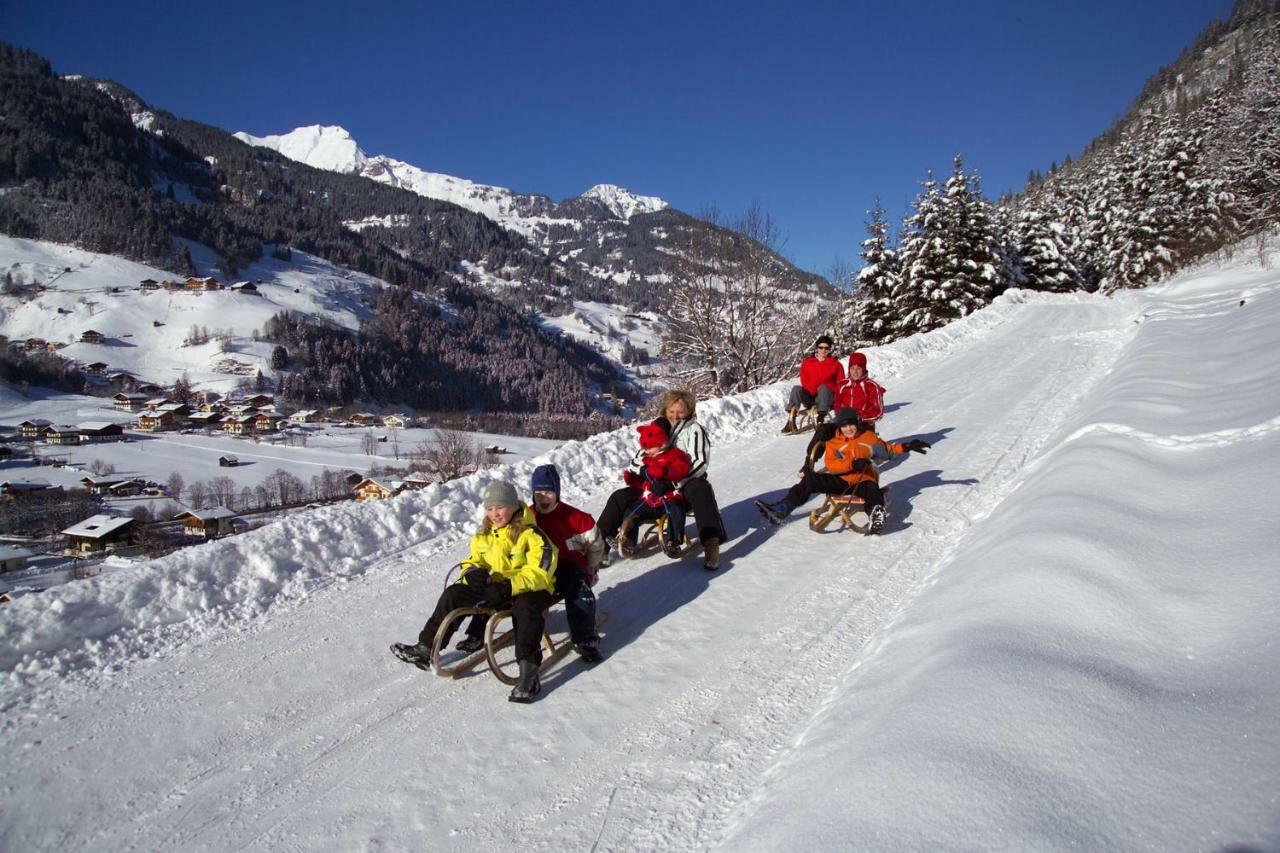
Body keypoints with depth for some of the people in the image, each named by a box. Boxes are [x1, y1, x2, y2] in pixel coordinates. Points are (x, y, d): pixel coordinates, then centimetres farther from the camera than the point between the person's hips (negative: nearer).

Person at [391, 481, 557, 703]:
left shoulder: (531, 534, -17)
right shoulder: (484, 535, 7)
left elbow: (540, 572, -23)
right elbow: (474, 560, 16)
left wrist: (509, 587, -35)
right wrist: (473, 572, -11)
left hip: (532, 589, -7)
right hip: (497, 589, 7)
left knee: (526, 606, -41)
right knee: (453, 594, -4)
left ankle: (528, 671, -44)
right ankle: (425, 648, 3)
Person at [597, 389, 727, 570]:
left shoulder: (694, 429, -1)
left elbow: (700, 462, -15)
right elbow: (636, 461, 13)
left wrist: (676, 482, -27)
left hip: (685, 486, -5)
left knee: (701, 489, -39)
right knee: (619, 497, -10)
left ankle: (711, 544, -48)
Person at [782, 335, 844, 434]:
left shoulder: (835, 364, 7)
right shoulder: (807, 362, 11)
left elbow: (840, 384, 4)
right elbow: (805, 382, 5)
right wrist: (814, 391, -14)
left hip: (827, 398, -1)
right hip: (810, 398, 2)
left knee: (823, 387, -32)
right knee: (796, 388, -25)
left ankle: (821, 419, -45)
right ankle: (791, 421, -36)